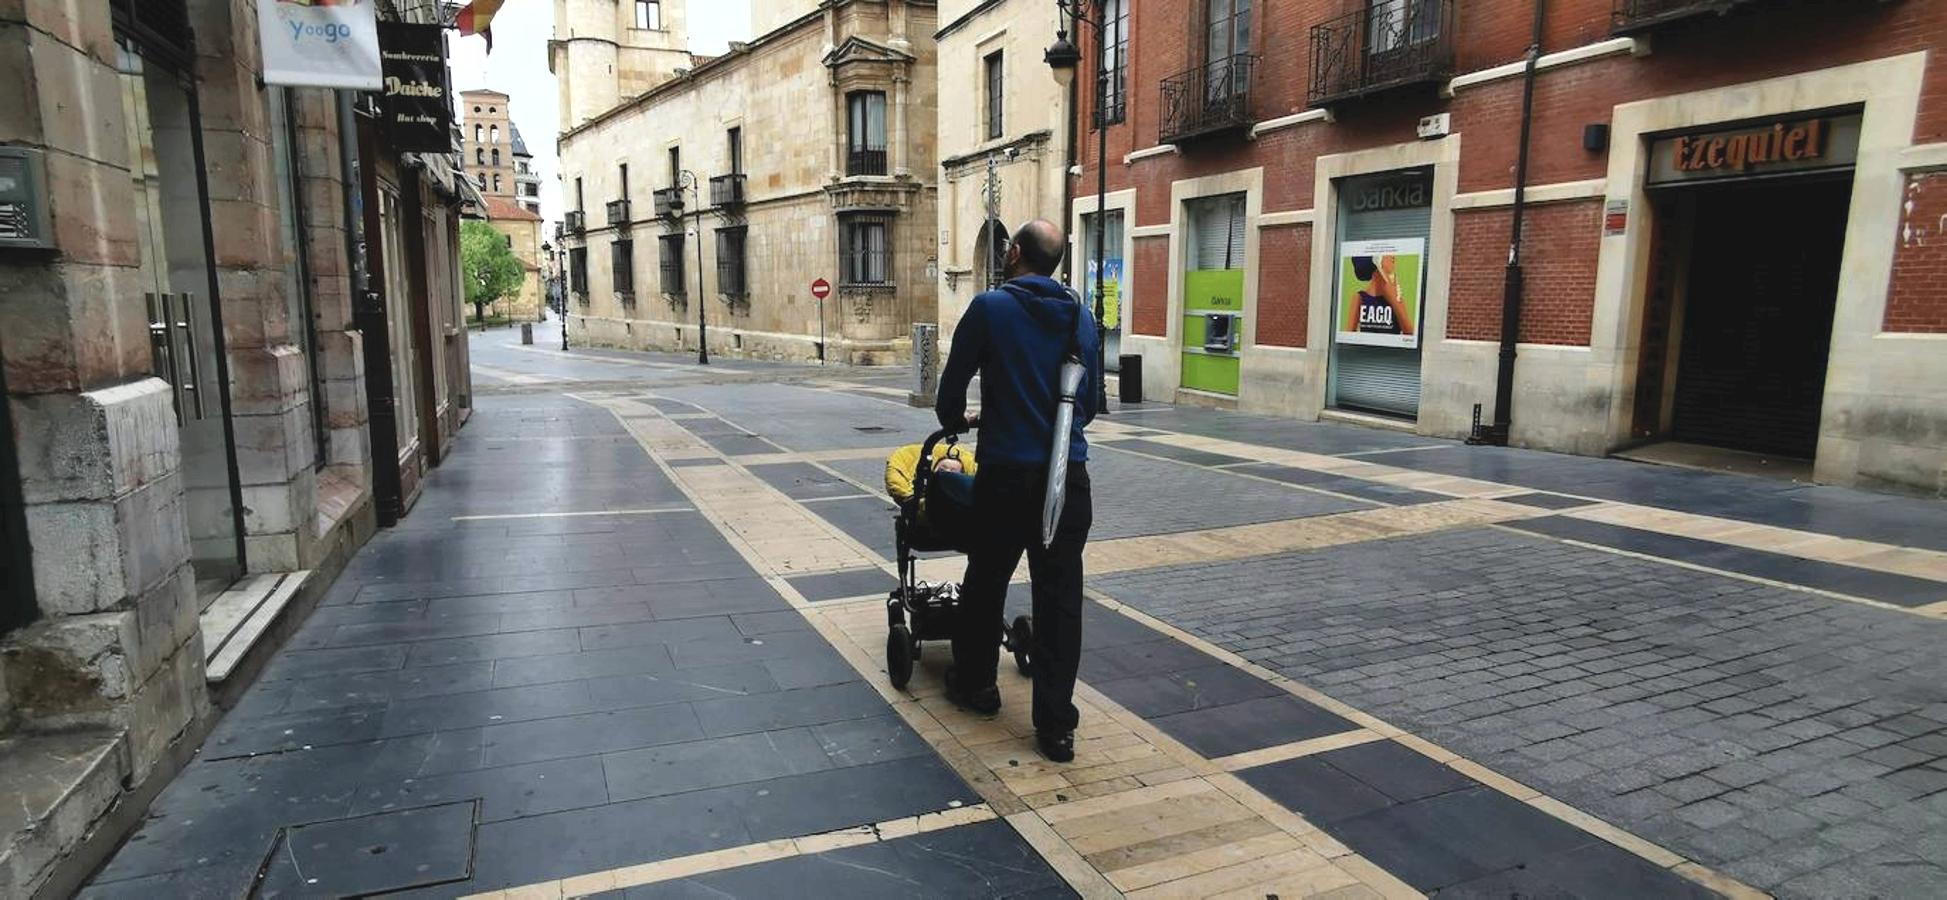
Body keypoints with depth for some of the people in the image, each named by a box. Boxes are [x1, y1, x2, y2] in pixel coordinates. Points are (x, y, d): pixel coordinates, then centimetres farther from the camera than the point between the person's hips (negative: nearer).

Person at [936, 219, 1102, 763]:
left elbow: (953, 382, 2)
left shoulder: (991, 307, -5)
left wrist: (956, 421, 24)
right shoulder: (1081, 316, 7)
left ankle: (974, 684, 35)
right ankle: (1056, 726, 6)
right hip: (1068, 474, 3)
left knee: (986, 581, 17)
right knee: (1060, 597, 5)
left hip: (1007, 473, -2)